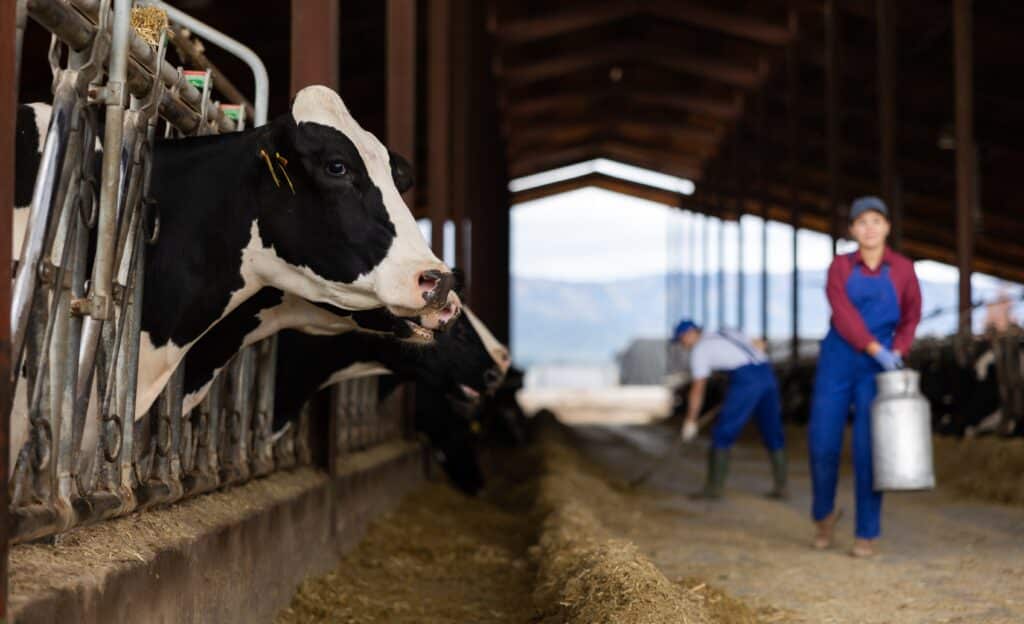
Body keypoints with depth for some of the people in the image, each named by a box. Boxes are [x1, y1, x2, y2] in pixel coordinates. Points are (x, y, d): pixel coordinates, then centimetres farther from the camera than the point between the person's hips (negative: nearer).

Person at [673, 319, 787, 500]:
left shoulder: (699, 349, 7)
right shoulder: (729, 336, 30)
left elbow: (697, 389, 4)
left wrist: (690, 421, 10)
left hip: (745, 380, -7)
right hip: (767, 375, 7)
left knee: (722, 434, 3)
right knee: (773, 433, 16)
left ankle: (714, 486, 3)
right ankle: (781, 487, 15)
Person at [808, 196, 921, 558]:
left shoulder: (902, 268, 1)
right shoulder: (839, 267, -1)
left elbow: (911, 316, 14)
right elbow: (843, 315, -14)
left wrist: (897, 353, -3)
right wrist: (877, 351, -26)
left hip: (877, 369, -1)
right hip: (837, 361, 1)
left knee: (868, 450, -8)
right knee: (822, 446, -3)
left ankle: (868, 534, 4)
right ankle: (825, 513, 25)